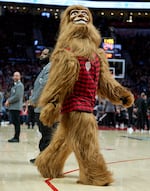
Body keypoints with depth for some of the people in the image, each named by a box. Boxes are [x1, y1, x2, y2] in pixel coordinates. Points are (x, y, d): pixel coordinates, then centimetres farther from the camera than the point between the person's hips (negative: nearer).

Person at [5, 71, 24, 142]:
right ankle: (15, 137, 14)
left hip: (16, 107, -9)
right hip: (13, 107, 9)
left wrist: (8, 101, -11)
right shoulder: (15, 85, 22)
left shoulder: (19, 85, -8)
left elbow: (17, 97, -17)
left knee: (16, 123, -7)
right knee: (15, 123, 10)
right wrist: (8, 101, 8)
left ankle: (16, 138, -6)